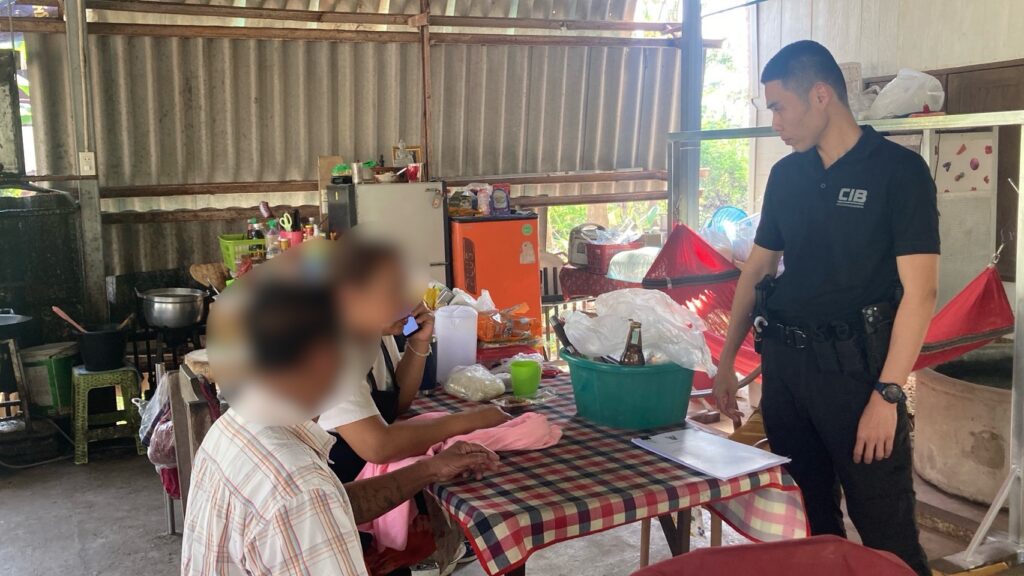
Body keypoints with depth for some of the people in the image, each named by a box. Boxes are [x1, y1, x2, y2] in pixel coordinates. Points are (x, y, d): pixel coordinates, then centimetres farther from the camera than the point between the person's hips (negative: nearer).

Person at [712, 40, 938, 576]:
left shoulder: (899, 170, -8)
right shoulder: (787, 174, 9)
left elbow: (919, 292, -12)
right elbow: (756, 271, 15)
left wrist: (887, 393, -17)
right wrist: (726, 362, 12)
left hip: (854, 365, -5)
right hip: (783, 361, 6)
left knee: (886, 531, 0)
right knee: (806, 519, 15)